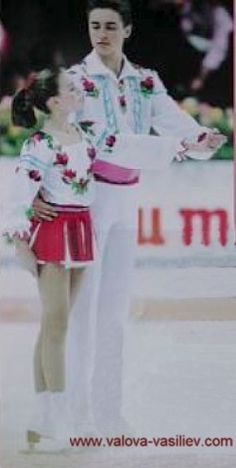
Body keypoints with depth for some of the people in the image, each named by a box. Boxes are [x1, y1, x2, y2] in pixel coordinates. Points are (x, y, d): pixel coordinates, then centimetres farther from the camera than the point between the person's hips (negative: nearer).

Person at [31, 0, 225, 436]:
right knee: (84, 303, -2)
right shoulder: (77, 79, -7)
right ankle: (78, 408, 7)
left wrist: (200, 141, -30)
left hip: (126, 199, 5)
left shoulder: (146, 82, 8)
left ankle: (109, 411, 16)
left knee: (115, 306, 9)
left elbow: (171, 121, -6)